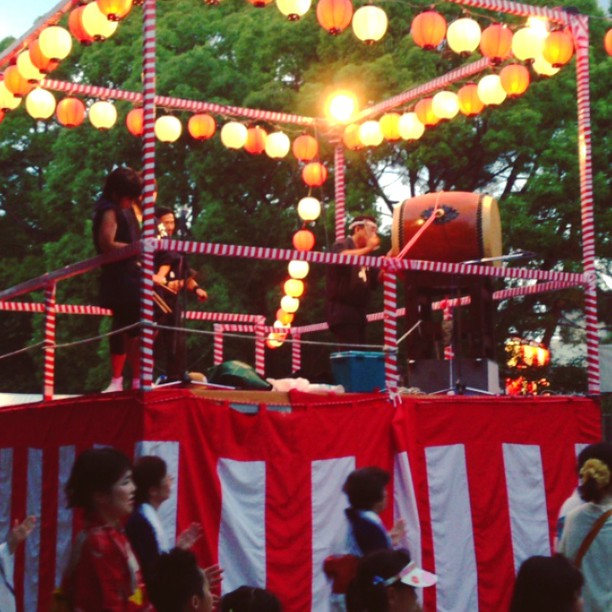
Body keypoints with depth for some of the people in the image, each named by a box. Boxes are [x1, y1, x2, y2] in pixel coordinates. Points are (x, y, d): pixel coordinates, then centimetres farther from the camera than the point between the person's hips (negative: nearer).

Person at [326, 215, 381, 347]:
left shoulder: (365, 256, 21)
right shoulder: (342, 245, -2)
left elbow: (376, 280, 17)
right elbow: (343, 257, -27)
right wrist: (368, 248, -19)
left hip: (359, 312, 8)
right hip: (342, 310, -8)